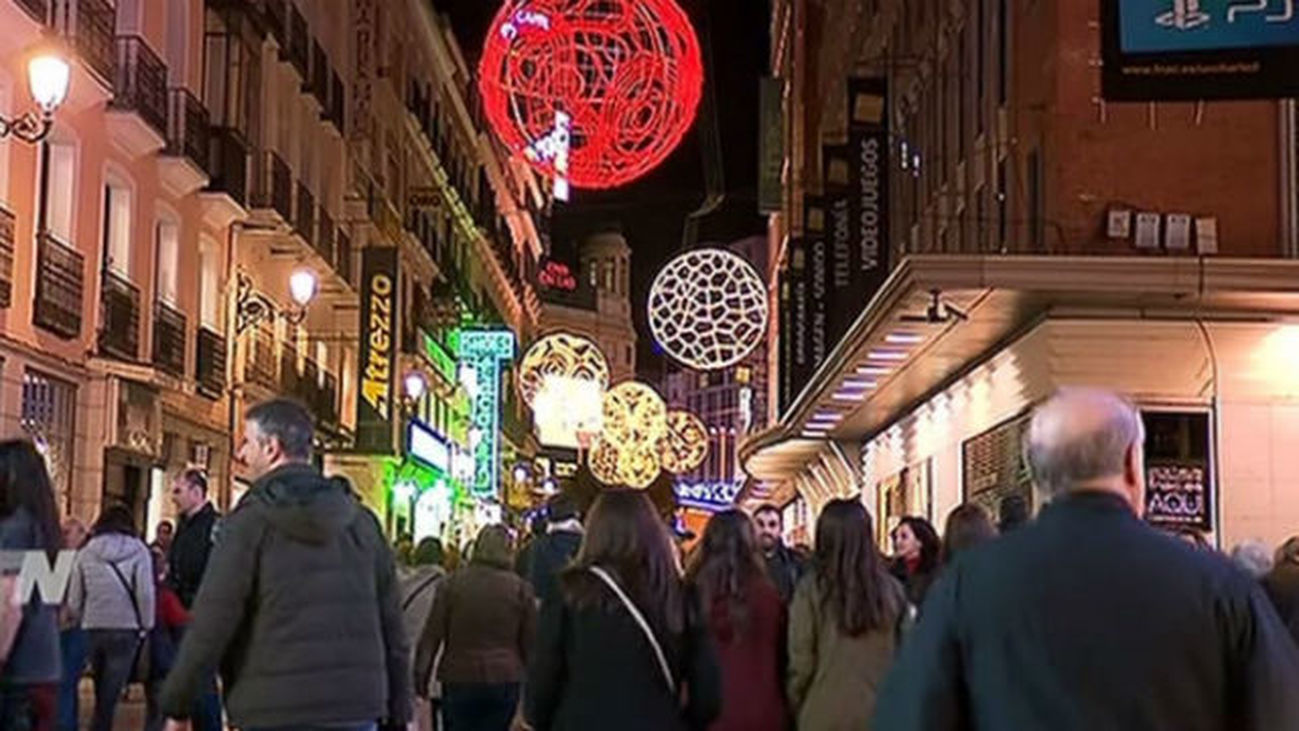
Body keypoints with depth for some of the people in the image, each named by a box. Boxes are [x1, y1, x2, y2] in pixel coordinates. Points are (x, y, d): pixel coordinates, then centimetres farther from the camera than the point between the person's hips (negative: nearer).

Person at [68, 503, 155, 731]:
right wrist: (146, 626, 3)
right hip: (125, 629, -3)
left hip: (93, 629, 3)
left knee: (102, 695, 18)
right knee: (109, 697, 0)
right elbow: (145, 593, -8)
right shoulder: (138, 551, -1)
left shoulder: (85, 554, 7)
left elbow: (74, 599, 4)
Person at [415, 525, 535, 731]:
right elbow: (531, 644, 2)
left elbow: (432, 635, -1)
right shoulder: (520, 588, 0)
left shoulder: (453, 583, 1)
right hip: (504, 680, 0)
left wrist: (421, 674, 4)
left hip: (459, 677, 1)